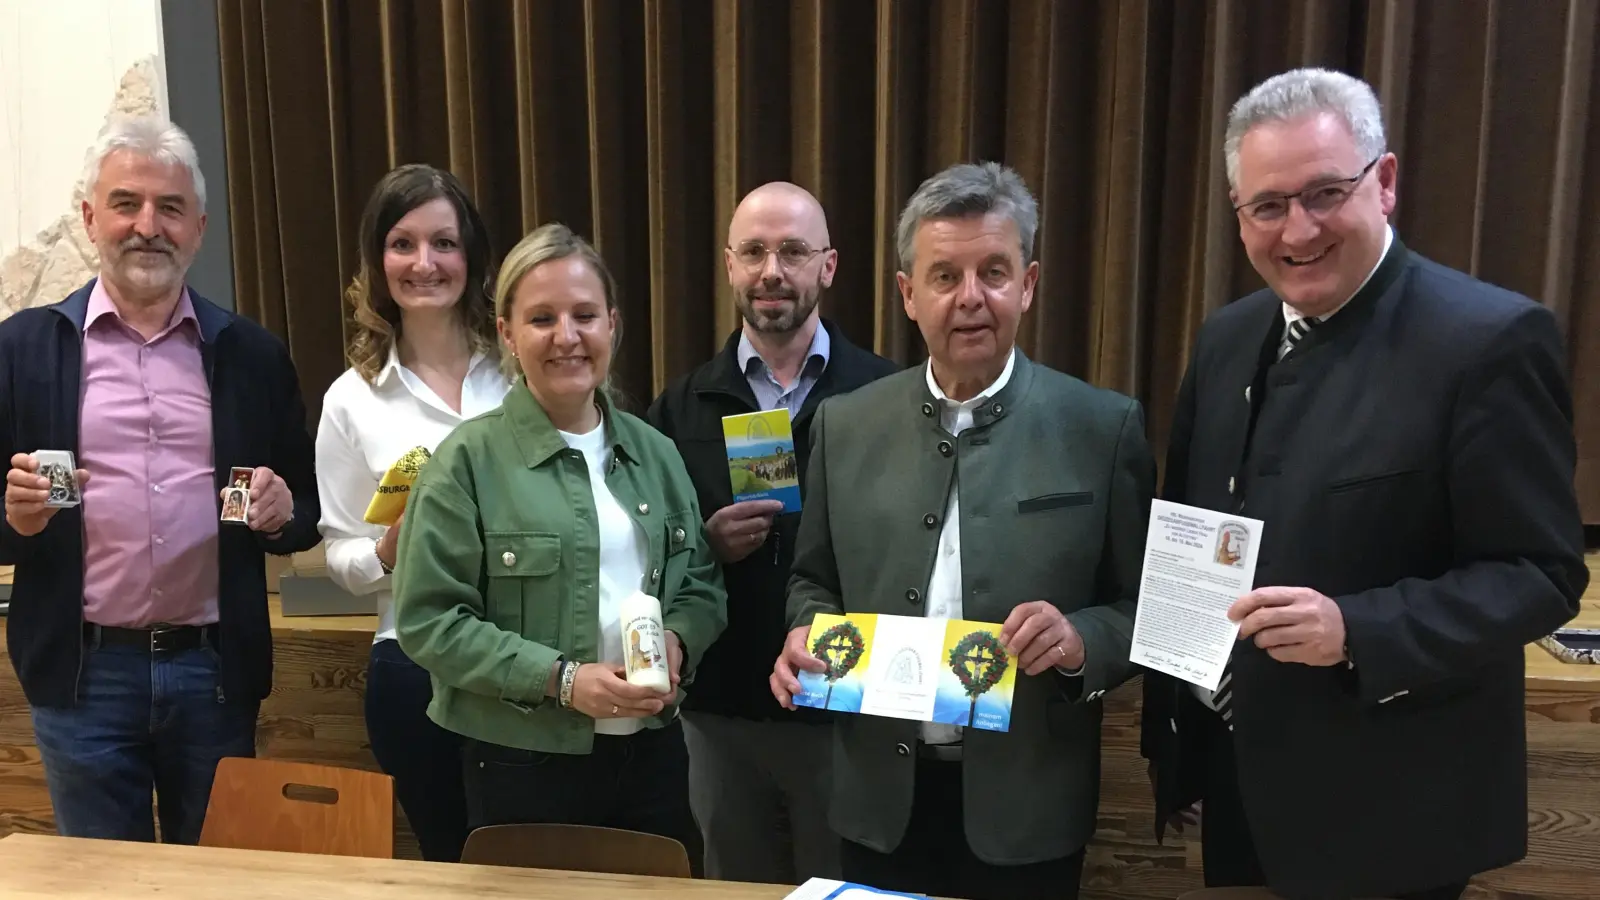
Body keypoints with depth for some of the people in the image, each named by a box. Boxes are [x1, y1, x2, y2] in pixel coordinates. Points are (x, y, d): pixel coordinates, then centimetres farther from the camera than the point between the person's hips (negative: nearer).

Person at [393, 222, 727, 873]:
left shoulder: (654, 452, 6)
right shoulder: (469, 460, -8)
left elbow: (702, 585, 10)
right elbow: (428, 621, -10)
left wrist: (676, 643, -10)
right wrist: (559, 679, -19)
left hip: (655, 754, 4)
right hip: (525, 767, -4)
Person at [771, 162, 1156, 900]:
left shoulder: (1102, 428, -7)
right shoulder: (845, 424, 1)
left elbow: (1144, 607, -3)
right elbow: (813, 580, 9)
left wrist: (1080, 639, -21)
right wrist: (804, 638, -10)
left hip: (1026, 807, -2)